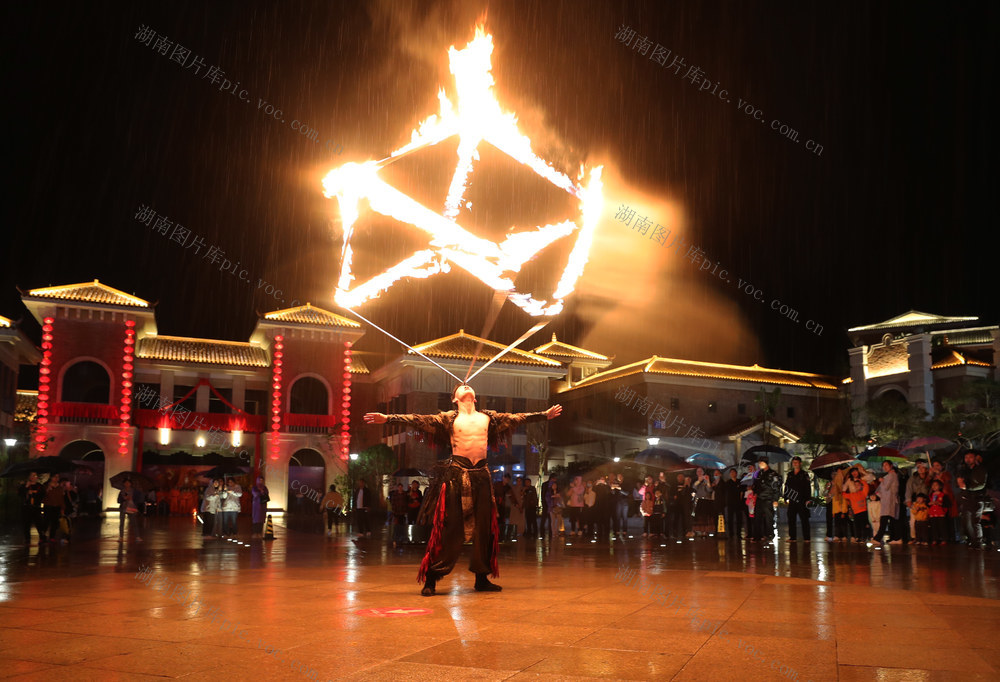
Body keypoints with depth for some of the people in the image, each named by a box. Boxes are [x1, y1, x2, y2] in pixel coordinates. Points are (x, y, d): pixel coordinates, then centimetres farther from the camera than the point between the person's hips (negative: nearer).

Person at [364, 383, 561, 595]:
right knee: (449, 529, -4)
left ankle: (482, 578, 18)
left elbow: (518, 418, 21)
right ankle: (430, 579, 4)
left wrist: (545, 414, 24)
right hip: (456, 476, -4)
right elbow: (418, 420, -3)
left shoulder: (488, 417, 15)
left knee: (484, 528, 6)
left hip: (481, 475, 4)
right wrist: (387, 418, -12)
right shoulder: (449, 418, 4)